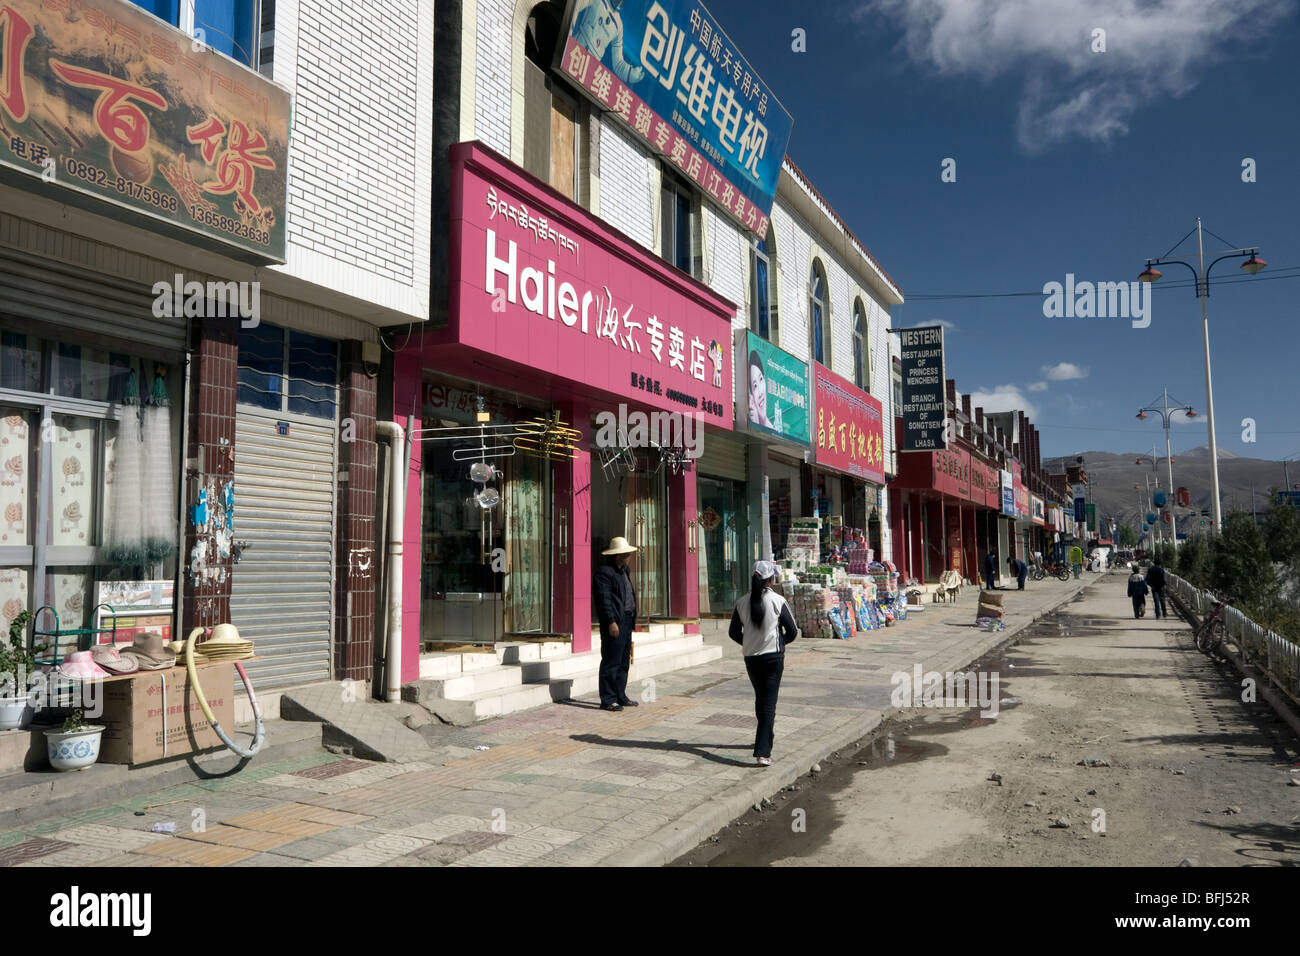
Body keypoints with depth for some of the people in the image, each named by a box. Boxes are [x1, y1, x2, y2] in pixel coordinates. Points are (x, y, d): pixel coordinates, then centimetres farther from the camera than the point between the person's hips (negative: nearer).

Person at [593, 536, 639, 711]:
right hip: (614, 623, -10)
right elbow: (604, 598, -17)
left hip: (626, 621, 10)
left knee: (624, 662, 14)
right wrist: (611, 622, -21)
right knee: (611, 662, -6)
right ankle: (607, 700, 0)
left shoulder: (624, 570, 18)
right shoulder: (605, 572, -12)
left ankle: (620, 697, 22)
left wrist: (632, 619, 18)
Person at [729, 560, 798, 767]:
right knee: (768, 702, -2)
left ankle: (765, 736, 39)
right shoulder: (778, 601, -10)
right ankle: (762, 752, -10)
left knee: (760, 698, 22)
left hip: (751, 658, 4)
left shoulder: (742, 602, -2)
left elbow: (734, 632, 4)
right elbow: (792, 631, -5)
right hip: (773, 657, -3)